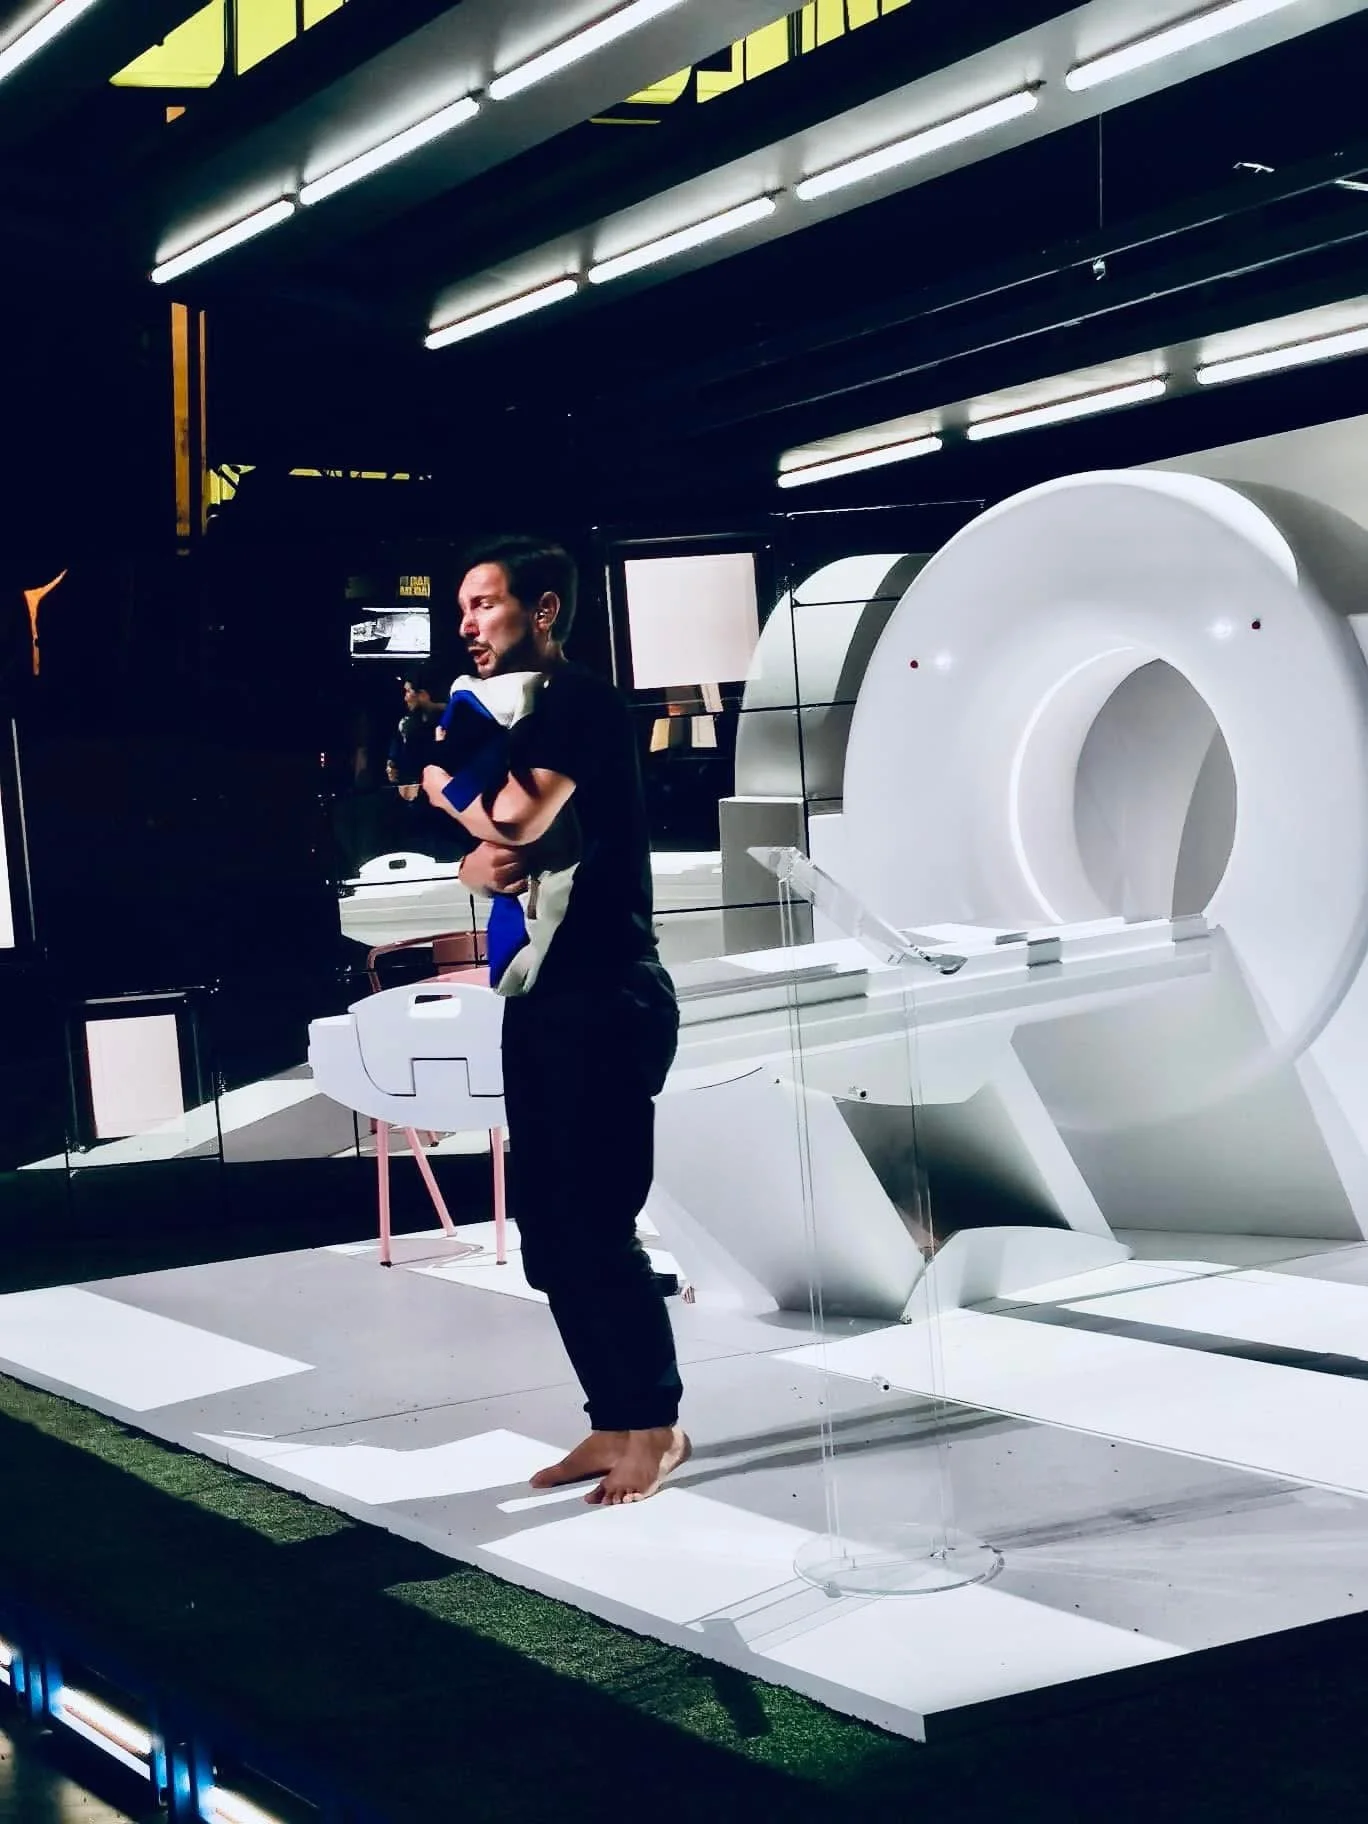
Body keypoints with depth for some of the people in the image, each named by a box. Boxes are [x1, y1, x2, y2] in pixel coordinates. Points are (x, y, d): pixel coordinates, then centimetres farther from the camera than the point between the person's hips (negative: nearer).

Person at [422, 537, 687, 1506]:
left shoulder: (583, 703, -10)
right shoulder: (514, 716, 17)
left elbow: (519, 821, -21)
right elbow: (490, 849, 15)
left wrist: (448, 776, -2)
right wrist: (478, 865, -9)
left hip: (605, 1000, -9)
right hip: (539, 1000, 9)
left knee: (598, 1228, -7)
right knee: (551, 1235, 10)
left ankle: (657, 1423, 7)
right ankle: (615, 1424, 19)